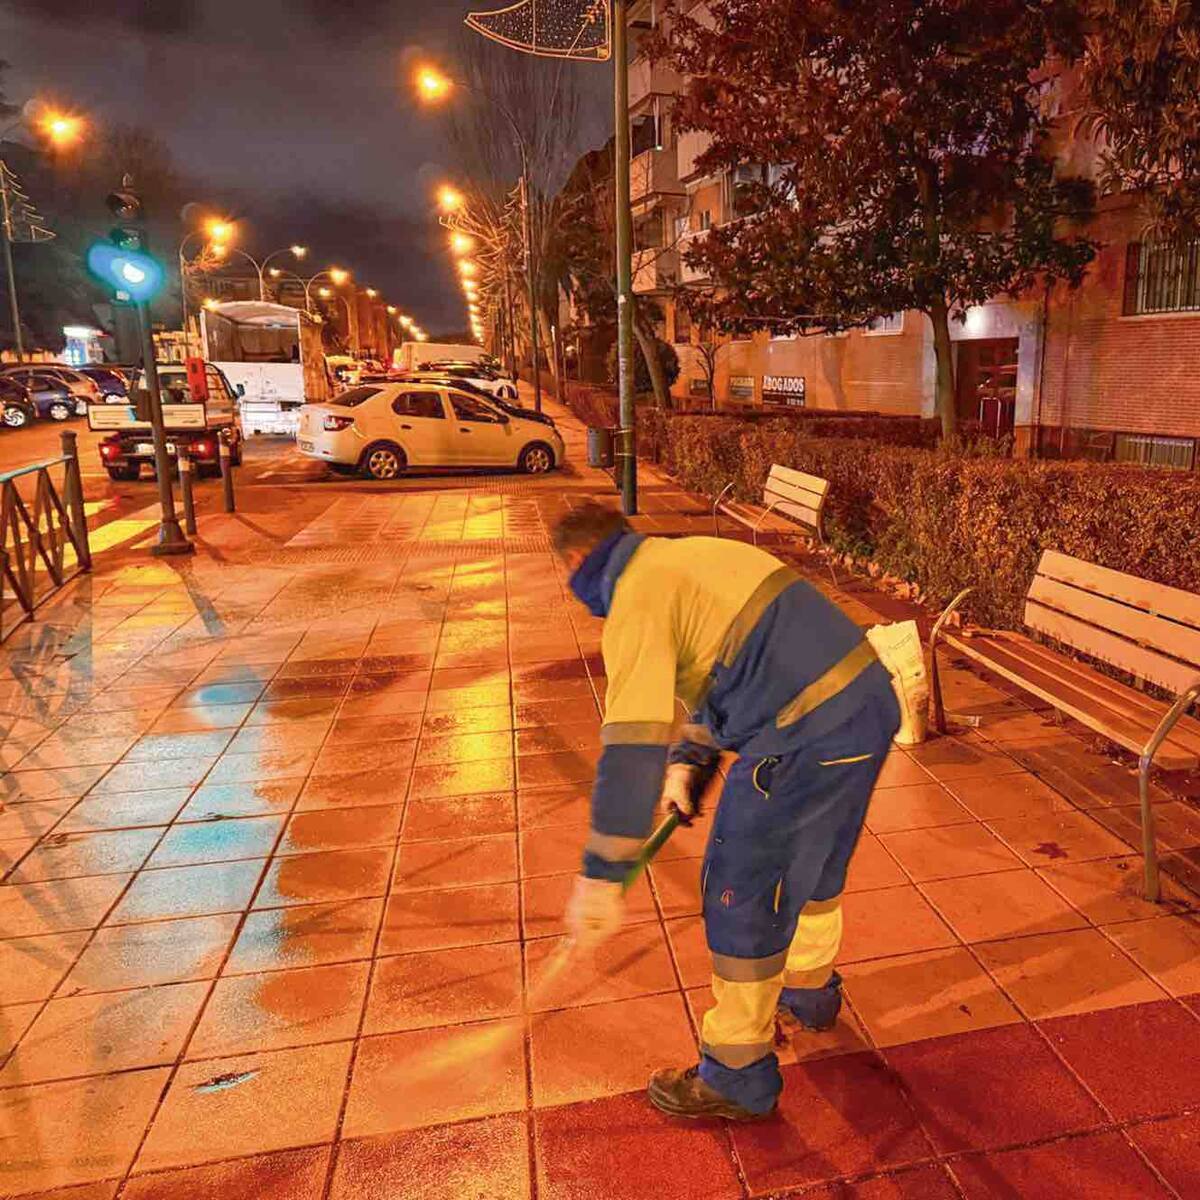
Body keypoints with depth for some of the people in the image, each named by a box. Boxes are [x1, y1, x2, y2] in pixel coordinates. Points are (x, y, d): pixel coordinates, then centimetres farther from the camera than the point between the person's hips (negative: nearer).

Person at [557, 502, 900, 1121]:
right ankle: (810, 990, 53)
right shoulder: (690, 555, 19)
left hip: (804, 739, -10)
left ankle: (739, 1076, 24)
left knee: (740, 896, 7)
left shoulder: (637, 599, -10)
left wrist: (600, 876, -17)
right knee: (814, 862, 29)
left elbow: (631, 742, -20)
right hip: (869, 703, 10)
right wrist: (689, 762, 22)